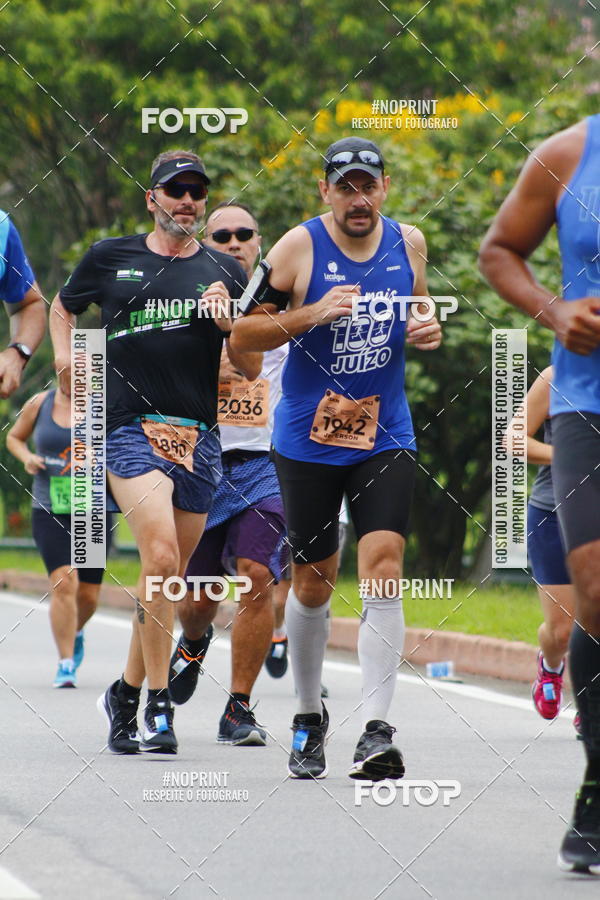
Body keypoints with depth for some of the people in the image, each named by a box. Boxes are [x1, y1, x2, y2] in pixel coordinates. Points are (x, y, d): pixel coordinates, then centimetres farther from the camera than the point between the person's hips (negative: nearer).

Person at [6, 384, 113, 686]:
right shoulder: (39, 405, 3)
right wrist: (27, 457, -3)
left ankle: (75, 632, 42)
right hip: (50, 512, 0)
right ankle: (66, 665, -11)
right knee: (64, 583, -19)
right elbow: (14, 437, 18)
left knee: (88, 595, 6)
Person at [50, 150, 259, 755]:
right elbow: (62, 306, 27)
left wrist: (228, 322, -7)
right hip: (131, 430, -3)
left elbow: (250, 369, 11)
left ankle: (126, 692, 26)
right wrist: (64, 355, 10)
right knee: (160, 559, -21)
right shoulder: (110, 258, 8)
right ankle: (158, 704, -15)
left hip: (198, 438, 3)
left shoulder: (224, 273, 11)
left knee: (169, 578, 8)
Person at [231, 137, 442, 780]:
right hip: (308, 438, -1)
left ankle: (376, 731, -19)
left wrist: (426, 332, -3)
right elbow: (241, 335, -7)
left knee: (383, 568, -15)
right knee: (312, 584, 7)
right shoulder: (299, 248, -8)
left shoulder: (409, 243, 3)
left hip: (385, 437, 1)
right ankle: (309, 717, 29)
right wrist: (312, 314, -21)